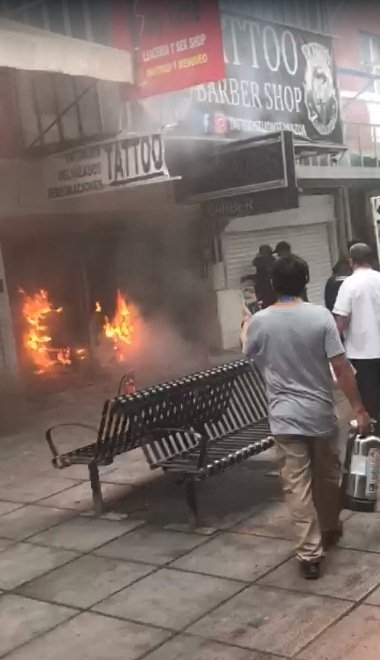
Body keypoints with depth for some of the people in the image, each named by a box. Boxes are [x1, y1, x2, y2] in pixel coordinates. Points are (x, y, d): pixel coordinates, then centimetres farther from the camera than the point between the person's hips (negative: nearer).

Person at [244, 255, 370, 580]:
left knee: (297, 485, 3)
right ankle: (330, 530, 40)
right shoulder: (321, 316, -10)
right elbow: (341, 367, -12)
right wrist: (358, 408, -5)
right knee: (328, 477, 21)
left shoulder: (259, 322, -6)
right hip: (321, 413, 1)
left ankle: (310, 554, 3)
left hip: (285, 416, 0)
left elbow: (250, 358, 14)